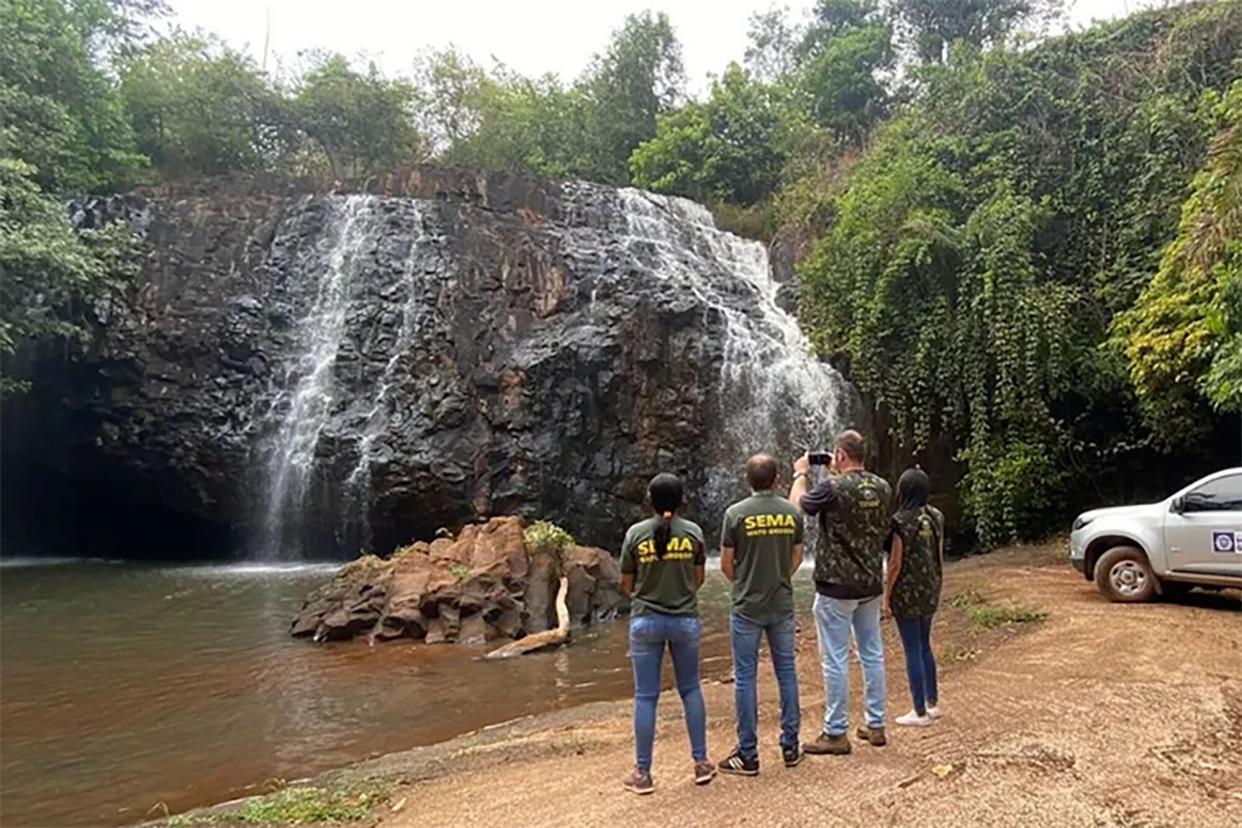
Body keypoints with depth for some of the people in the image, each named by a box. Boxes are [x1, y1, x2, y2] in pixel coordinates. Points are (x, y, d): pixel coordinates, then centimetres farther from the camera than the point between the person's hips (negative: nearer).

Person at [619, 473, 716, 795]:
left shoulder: (636, 533, -7)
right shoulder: (693, 532, -4)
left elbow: (626, 584, 0)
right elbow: (698, 579, 5)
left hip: (646, 621, -1)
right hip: (686, 620, 1)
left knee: (645, 696, 6)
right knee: (691, 690, 16)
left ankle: (643, 773, 13)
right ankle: (701, 762, 22)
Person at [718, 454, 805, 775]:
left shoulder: (736, 513, -10)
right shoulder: (792, 512, -1)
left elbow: (726, 564, -5)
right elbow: (797, 557, 8)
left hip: (747, 607, -3)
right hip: (782, 604, 3)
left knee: (745, 678, 4)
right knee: (786, 673, 14)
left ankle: (748, 755, 10)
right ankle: (790, 747, 22)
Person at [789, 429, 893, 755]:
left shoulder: (833, 488, -19)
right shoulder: (882, 488, 0)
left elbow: (797, 505, -2)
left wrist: (800, 474, 13)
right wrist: (838, 476, 20)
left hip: (836, 587, -6)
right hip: (871, 585, 7)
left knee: (835, 660, 2)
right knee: (873, 654, 15)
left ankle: (836, 733, 10)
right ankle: (875, 725, 25)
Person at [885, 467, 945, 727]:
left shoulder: (901, 521, -17)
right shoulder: (936, 516, 3)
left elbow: (896, 562, -16)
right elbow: (940, 554, 10)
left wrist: (887, 593, -7)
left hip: (907, 591, -7)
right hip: (930, 590, 7)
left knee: (912, 650, 2)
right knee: (925, 646, 19)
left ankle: (920, 712, 9)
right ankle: (932, 703, 28)